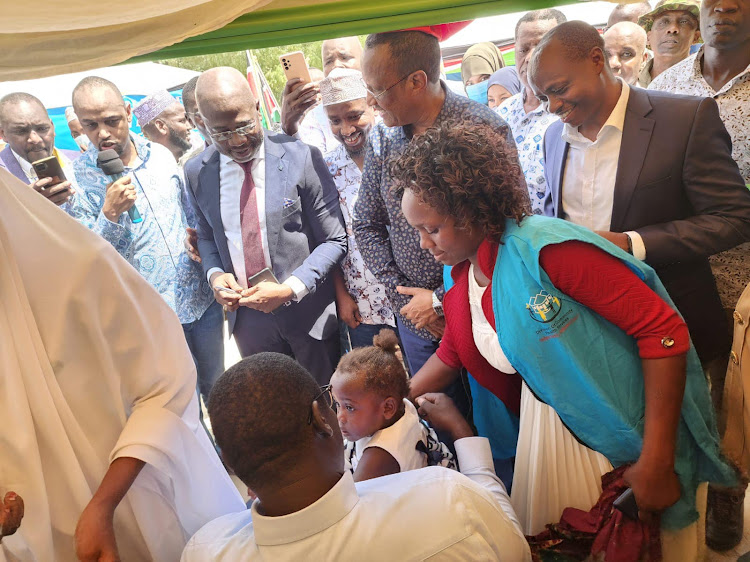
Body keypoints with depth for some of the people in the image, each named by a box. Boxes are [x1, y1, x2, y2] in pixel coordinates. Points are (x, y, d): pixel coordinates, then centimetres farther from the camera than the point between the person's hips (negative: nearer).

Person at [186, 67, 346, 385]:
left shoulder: (301, 159, -13)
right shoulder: (196, 172, -1)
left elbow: (335, 239, -10)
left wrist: (290, 289, -21)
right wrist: (214, 273, -6)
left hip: (307, 309, -3)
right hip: (246, 313, 3)